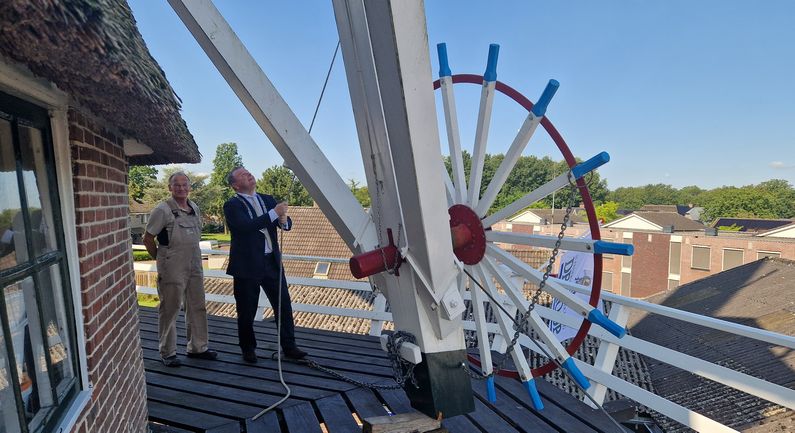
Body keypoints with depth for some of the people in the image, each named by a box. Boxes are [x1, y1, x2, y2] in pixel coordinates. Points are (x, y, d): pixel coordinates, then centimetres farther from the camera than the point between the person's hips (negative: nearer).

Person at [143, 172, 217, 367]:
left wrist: (195, 257, 13)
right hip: (172, 269, -6)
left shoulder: (195, 208, 8)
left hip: (195, 267, 6)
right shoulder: (162, 210, -11)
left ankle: (197, 347, 26)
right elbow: (147, 238, -6)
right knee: (169, 310, 6)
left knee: (197, 307, 12)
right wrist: (160, 258, 0)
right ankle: (168, 352, 20)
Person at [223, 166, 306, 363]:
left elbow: (286, 224, 6)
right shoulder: (232, 205, -5)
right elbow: (245, 226, -23)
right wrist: (274, 213, -26)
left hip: (272, 262, 5)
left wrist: (284, 221, -18)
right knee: (247, 311, 8)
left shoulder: (267, 199, 12)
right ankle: (248, 349, 26)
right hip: (247, 265, -4)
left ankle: (289, 346, 18)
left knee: (284, 305, 6)